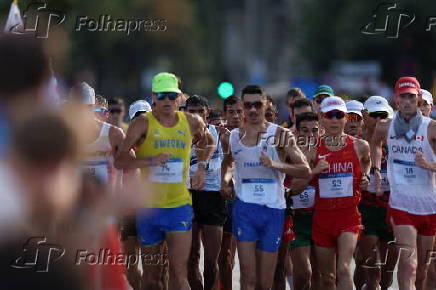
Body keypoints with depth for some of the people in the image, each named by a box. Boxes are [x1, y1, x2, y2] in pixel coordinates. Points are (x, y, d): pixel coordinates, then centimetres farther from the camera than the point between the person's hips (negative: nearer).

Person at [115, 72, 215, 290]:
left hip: (180, 205, 1)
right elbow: (120, 161, -12)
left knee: (179, 271, -9)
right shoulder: (143, 123, -5)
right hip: (149, 206, -1)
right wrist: (151, 160, -25)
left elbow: (208, 142, 28)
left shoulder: (191, 122, 5)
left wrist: (201, 167, 14)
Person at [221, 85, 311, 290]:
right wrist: (225, 181, 12)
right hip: (244, 208, 1)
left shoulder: (280, 134, -1)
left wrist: (274, 165, -19)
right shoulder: (233, 136, 9)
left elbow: (305, 170, -6)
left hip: (273, 209, -1)